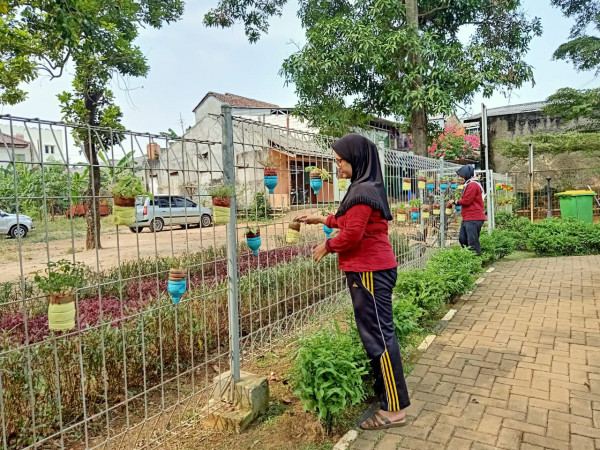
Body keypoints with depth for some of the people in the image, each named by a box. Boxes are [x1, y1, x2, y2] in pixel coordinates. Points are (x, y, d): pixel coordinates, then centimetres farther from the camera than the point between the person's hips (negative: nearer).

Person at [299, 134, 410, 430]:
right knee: (373, 333, 19)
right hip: (372, 269, 11)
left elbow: (352, 233, -20)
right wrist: (323, 219, 24)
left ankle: (395, 409, 8)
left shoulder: (362, 191, -18)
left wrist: (327, 247, -5)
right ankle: (381, 390, 34)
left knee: (379, 335, -3)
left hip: (370, 271, -11)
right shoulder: (366, 187, 14)